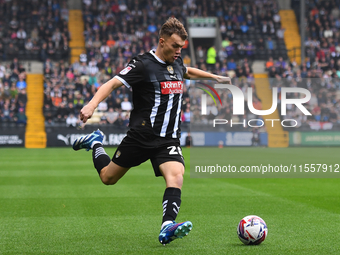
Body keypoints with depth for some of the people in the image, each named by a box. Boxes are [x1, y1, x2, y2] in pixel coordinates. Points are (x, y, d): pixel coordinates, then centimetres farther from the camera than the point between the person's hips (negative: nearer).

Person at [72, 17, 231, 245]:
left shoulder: (177, 62, 10)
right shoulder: (143, 64, -13)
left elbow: (188, 72, 36)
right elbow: (112, 84, -22)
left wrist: (214, 77, 42)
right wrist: (92, 104, -37)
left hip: (169, 140, 5)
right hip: (141, 136, -4)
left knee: (176, 175, -24)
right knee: (108, 177, 10)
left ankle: (167, 228, -35)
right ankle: (95, 143, 39)